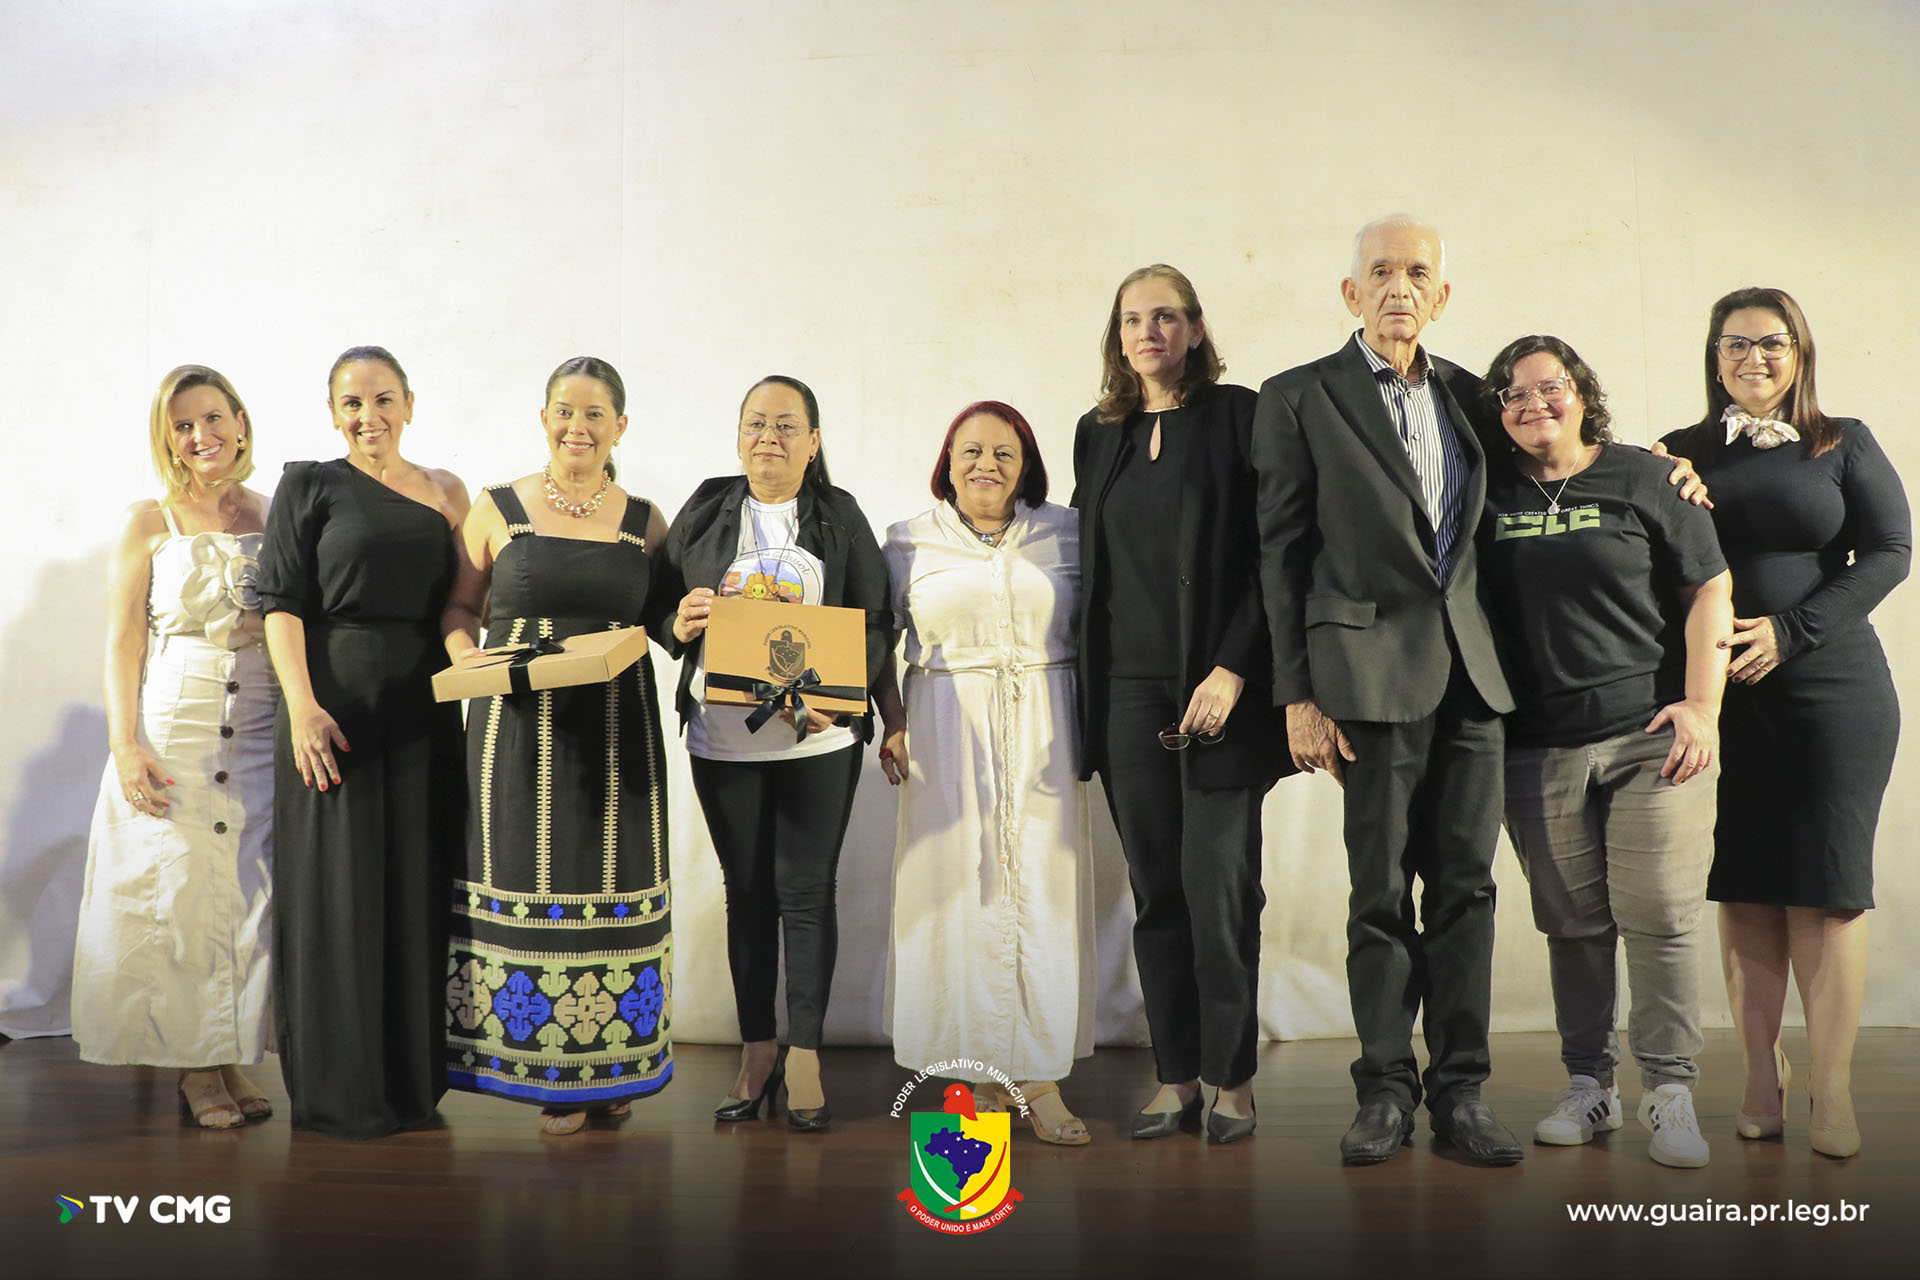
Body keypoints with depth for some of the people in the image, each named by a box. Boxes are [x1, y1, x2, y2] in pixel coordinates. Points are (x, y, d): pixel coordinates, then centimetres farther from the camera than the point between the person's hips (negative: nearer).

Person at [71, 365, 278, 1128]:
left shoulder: (277, 518, 9)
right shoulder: (149, 523, 3)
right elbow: (122, 642, 0)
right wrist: (126, 745, -9)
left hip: (261, 735, 2)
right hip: (172, 734, -2)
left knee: (248, 891, 3)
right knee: (177, 893, 0)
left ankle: (230, 1058, 15)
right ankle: (193, 1066, 12)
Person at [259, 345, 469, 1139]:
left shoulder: (443, 492, 13)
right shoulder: (310, 486, 3)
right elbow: (283, 603, -5)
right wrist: (303, 706, -14)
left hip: (423, 709, 4)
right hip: (335, 705, -4)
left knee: (418, 887, 8)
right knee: (337, 889, 1)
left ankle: (412, 1078, 21)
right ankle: (336, 1088, 13)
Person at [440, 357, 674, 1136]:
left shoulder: (645, 521, 9)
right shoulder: (497, 509, 5)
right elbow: (458, 610, 9)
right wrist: (474, 662, -9)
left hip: (615, 728, 1)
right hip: (520, 727, -1)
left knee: (612, 882, 4)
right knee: (527, 881, 1)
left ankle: (611, 1066, 19)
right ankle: (551, 1073, 13)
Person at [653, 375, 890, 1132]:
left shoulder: (840, 517, 5)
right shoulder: (704, 510, 8)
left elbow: (875, 623, 0)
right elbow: (659, 605, 9)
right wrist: (677, 623, -15)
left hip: (817, 737, -1)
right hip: (722, 738, 2)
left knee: (807, 892, 2)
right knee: (747, 893, 9)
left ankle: (804, 1056, 13)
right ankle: (756, 1054, 20)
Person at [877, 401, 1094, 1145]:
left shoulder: (1066, 533, 7)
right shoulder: (911, 542, 6)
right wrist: (892, 725, -1)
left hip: (1045, 731, 1)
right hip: (946, 735, 0)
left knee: (1043, 889, -1)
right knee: (960, 889, 1)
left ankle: (1040, 1075, 7)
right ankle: (980, 1071, 13)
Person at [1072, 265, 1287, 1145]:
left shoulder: (1237, 416, 1)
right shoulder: (1098, 434, 15)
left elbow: (1270, 554, -5)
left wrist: (1232, 669, -13)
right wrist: (1088, 690, 10)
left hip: (1217, 685, -4)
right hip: (1128, 691, 4)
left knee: (1219, 887, -5)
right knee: (1156, 889, 5)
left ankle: (1232, 1080, 9)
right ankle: (1175, 1079, 13)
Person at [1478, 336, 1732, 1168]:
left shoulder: (1642, 478, 2)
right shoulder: (1490, 490, 9)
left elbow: (1710, 590, 2)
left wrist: (1702, 705, -7)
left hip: (1650, 735, -2)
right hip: (1537, 747, 2)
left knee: (1659, 915, -4)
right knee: (1573, 923, 7)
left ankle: (1670, 1093, 8)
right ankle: (1588, 1085, 19)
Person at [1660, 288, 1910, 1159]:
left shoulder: (1844, 445, 8)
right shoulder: (1682, 456, 11)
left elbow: (1888, 552, 0)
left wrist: (1790, 629, -10)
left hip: (1832, 686, -1)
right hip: (1722, 694, 1)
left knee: (1823, 879, -3)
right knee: (1743, 884, 1)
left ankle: (1832, 1089, 3)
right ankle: (1762, 1078, 9)